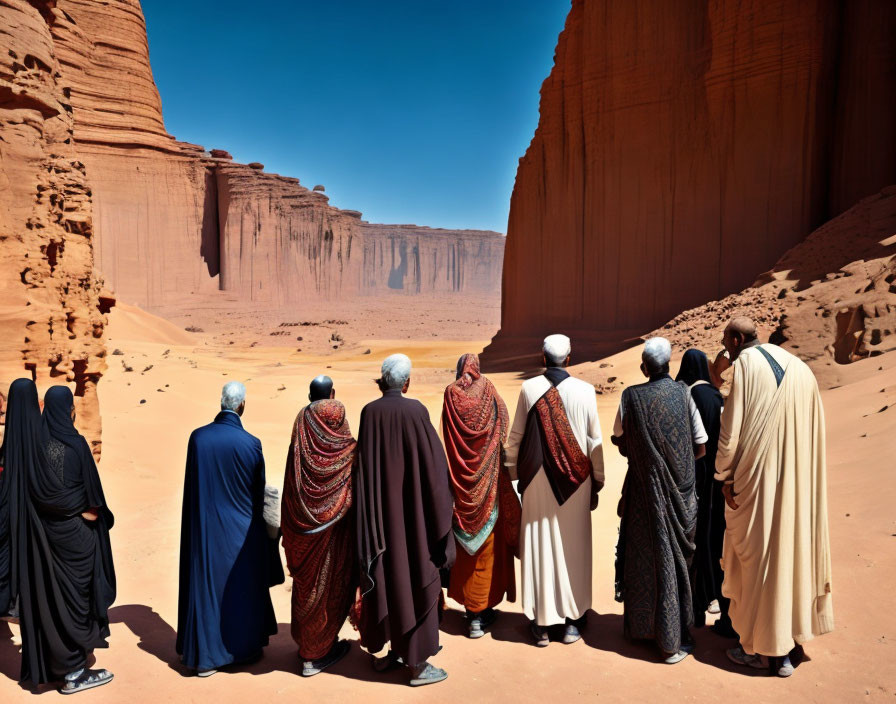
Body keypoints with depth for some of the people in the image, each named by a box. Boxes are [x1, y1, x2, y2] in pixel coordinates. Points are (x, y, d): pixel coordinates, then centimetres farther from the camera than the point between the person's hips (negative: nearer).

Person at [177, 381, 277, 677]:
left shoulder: (197, 437, -8)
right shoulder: (250, 443, -16)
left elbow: (191, 485, 2)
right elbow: (259, 492, -4)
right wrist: (255, 522, 14)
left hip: (204, 527, 3)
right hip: (239, 530, -3)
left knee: (205, 585, 13)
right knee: (242, 586, 13)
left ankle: (205, 656, 20)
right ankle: (245, 648, 27)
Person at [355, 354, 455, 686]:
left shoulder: (369, 412, -2)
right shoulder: (415, 411, -15)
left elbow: (365, 463, 6)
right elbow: (431, 464, -12)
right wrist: (440, 512, -4)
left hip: (379, 510, 5)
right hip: (412, 510, -5)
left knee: (385, 578, 17)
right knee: (416, 580, 6)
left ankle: (387, 652, 30)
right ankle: (418, 664, 14)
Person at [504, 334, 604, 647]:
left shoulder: (529, 389, -7)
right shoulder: (584, 390, -8)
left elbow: (515, 436, -1)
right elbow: (595, 440, -3)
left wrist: (514, 473, 11)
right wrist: (597, 481, 8)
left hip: (537, 479, 0)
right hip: (576, 481, 0)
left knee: (539, 546, 8)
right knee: (573, 548, 12)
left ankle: (541, 623, 15)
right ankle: (572, 619, 21)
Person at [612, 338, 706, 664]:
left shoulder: (630, 396, -10)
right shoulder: (683, 393, -9)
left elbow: (620, 442, 0)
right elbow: (701, 448, -3)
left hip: (643, 488, 0)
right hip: (679, 490, 0)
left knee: (641, 554, 14)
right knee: (674, 559, 9)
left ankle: (639, 625, 29)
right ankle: (671, 640, 15)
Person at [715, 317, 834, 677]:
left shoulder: (746, 364, -9)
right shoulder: (800, 368, 10)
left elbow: (731, 428, -13)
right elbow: (815, 430, 10)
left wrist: (724, 476, -5)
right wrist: (801, 471, 14)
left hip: (759, 476, -6)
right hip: (800, 479, 7)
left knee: (760, 554, 4)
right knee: (795, 547, 15)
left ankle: (766, 649, 15)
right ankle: (793, 642, 25)